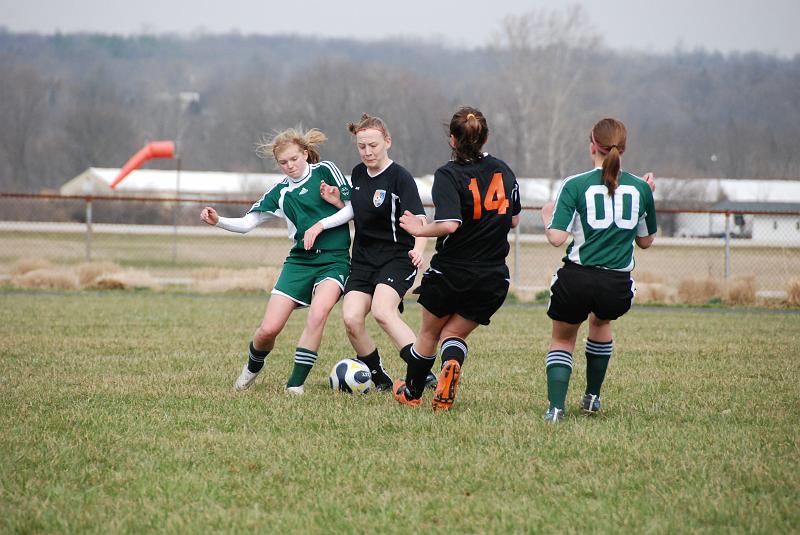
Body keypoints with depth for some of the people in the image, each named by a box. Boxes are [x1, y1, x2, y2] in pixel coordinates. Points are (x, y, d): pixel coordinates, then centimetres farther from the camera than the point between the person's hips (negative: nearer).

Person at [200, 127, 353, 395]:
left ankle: (296, 383, -21)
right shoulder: (280, 192, 9)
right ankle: (252, 367, 27)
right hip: (299, 260, 3)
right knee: (268, 329, -7)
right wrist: (218, 221, -10)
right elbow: (247, 223, 7)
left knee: (317, 313, -31)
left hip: (334, 260, -3)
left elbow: (352, 209, -2)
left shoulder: (325, 171, 0)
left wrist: (320, 225, -12)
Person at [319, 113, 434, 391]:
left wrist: (418, 249, -41)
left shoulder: (400, 178, -12)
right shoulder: (358, 174, 9)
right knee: (351, 319, -12)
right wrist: (336, 201, 4)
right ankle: (380, 379, 5)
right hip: (364, 259, 6)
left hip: (397, 257, -6)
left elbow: (419, 220, -21)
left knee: (382, 311, -30)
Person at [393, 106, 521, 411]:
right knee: (454, 334, 16)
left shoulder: (448, 175, -13)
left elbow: (449, 224, -26)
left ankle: (411, 393, 35)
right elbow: (514, 220, 13)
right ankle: (452, 365, -18)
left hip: (451, 271, -4)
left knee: (429, 332, 20)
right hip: (494, 278, 4)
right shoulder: (503, 170, 4)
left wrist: (421, 229, -10)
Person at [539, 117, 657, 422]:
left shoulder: (574, 185, -5)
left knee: (562, 340, 20)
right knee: (601, 322, 36)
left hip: (577, 280, -2)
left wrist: (547, 217, 10)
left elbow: (556, 238, -12)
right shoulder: (641, 188, 4)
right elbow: (646, 241, 15)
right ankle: (592, 397, 38)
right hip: (618, 285, 3)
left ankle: (555, 407, 1)